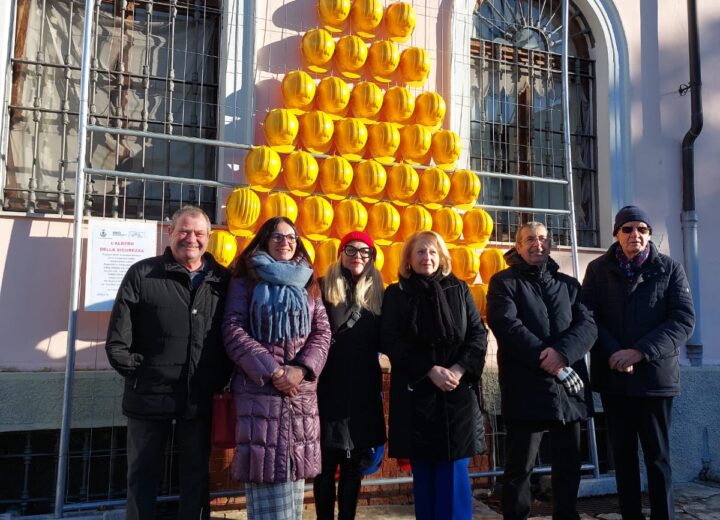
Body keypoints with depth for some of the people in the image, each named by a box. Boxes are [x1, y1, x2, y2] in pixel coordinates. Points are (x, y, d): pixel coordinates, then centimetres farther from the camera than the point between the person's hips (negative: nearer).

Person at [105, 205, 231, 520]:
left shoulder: (223, 280, 4)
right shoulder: (142, 274, -3)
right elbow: (117, 341, -4)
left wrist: (221, 379, 0)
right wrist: (138, 372, -7)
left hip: (200, 399, 2)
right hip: (149, 397, -2)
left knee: (196, 476, 15)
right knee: (143, 477, 14)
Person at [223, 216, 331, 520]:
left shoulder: (307, 282, 14)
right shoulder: (246, 279, 3)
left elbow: (322, 332, 7)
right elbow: (233, 330, -6)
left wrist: (302, 369, -10)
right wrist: (272, 371, -13)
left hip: (302, 389, 4)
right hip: (258, 387, -4)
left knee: (293, 470, 9)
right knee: (267, 482, -4)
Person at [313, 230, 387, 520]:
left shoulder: (377, 293, 9)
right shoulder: (323, 288, -1)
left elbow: (382, 341, 11)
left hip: (363, 390, 3)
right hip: (328, 388, -3)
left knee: (355, 463, 11)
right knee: (326, 463, 6)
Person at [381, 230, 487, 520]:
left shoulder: (459, 290, 9)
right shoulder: (396, 294, 4)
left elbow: (478, 334, 4)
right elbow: (391, 341, -5)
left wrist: (459, 369, -13)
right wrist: (430, 370, -14)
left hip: (458, 392, 1)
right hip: (416, 392, -1)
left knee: (454, 470, 1)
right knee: (423, 472, 6)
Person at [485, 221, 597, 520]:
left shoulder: (568, 284, 16)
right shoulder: (504, 282, 3)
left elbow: (588, 326, 2)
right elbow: (507, 326, -12)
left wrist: (561, 352, -16)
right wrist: (545, 358, -17)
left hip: (568, 387, 5)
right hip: (526, 388, -4)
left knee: (569, 465, 13)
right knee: (520, 467, 1)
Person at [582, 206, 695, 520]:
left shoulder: (670, 269, 2)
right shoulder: (598, 269, 4)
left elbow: (684, 320, -6)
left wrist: (640, 352, -16)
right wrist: (613, 354, -14)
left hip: (656, 375, -1)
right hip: (613, 375, 1)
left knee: (658, 456, 6)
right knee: (623, 454, 9)